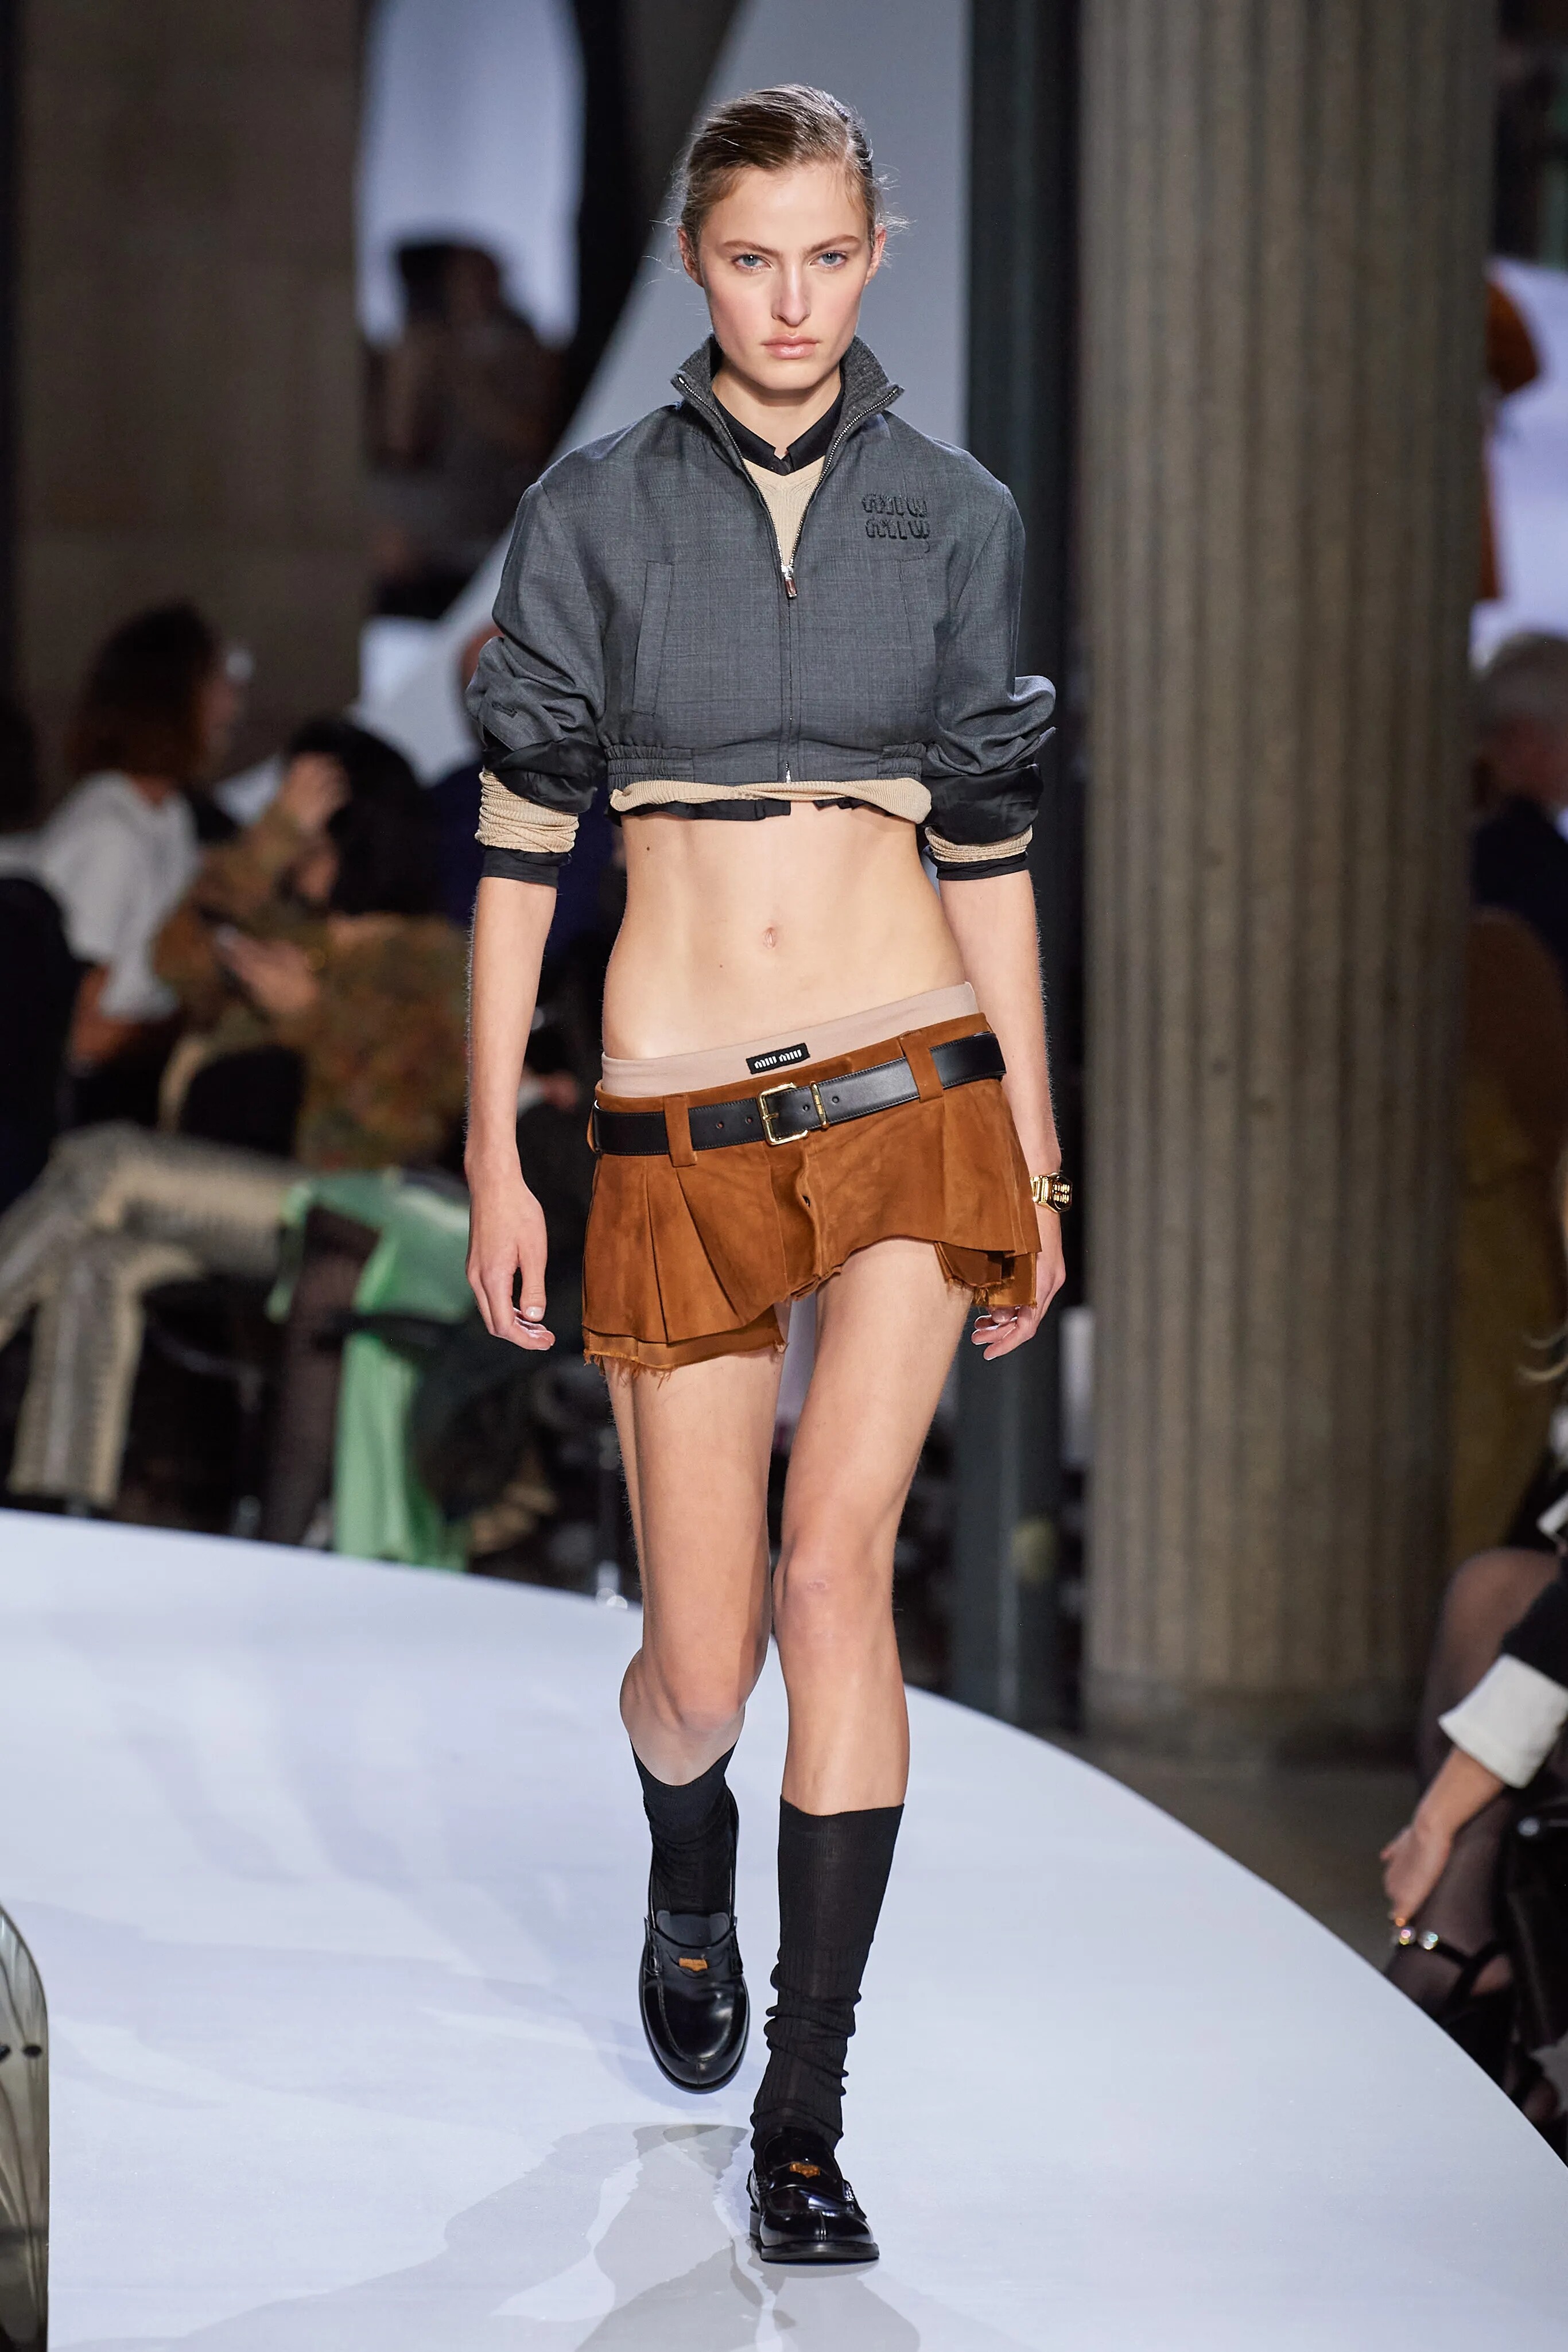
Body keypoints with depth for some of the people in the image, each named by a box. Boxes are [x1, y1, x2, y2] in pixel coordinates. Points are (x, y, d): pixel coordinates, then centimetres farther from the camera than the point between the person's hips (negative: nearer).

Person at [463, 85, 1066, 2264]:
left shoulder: (953, 515, 6)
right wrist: (492, 1152, -1)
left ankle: (803, 2114, -9)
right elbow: (520, 840, 3)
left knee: (836, 1567, -16)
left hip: (916, 1095, 0)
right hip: (686, 1129, 0)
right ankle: (689, 1851, 40)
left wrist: (1034, 1160, 8)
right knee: (704, 1658, 2)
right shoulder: (596, 511, 2)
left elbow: (987, 848, 9)